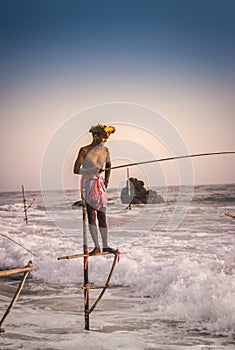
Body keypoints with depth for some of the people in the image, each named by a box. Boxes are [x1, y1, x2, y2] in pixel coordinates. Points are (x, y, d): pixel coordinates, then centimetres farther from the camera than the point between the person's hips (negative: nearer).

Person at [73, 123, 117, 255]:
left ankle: (105, 246, 11)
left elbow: (108, 165, 26)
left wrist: (107, 180, 13)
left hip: (100, 184, 5)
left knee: (102, 215, 5)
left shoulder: (105, 150, 7)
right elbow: (76, 170, -11)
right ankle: (97, 246, -4)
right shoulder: (85, 150, -8)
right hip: (88, 183, -4)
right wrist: (92, 170, -24)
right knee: (91, 213, -6)